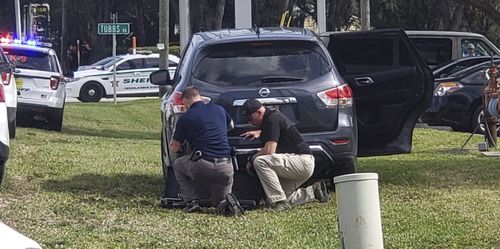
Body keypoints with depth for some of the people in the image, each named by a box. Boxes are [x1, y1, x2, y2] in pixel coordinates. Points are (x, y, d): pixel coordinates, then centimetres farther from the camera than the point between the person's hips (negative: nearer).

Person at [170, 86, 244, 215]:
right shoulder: (219, 109, 14)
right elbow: (231, 125, 37)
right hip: (225, 168, 4)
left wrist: (173, 141, 34)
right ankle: (226, 202, -12)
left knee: (177, 165, 27)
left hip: (201, 166, -4)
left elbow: (174, 148, 12)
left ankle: (192, 201, 11)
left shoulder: (185, 118, 3)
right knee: (220, 201, 24)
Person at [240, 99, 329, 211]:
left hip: (303, 162, -11)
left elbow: (269, 151, -23)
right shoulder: (273, 115, 17)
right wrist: (259, 133, 24)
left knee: (260, 162, -27)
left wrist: (251, 159, -7)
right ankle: (313, 192, 14)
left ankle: (280, 201, -26)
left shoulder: (272, 119, -15)